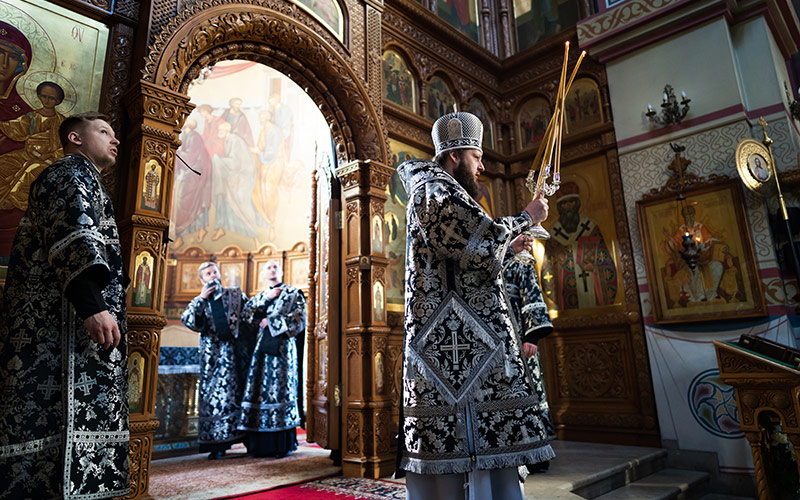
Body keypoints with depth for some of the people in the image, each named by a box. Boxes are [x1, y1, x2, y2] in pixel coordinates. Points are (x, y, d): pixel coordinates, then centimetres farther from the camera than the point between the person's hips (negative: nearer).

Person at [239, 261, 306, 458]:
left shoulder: (294, 294, 10)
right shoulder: (259, 297, 22)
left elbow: (299, 318, -3)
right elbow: (246, 316, 6)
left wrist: (271, 321, -5)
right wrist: (265, 299, -4)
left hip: (283, 347, -3)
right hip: (262, 348, 4)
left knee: (281, 391, -7)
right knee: (260, 391, -3)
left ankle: (283, 445, -2)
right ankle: (260, 445, 3)